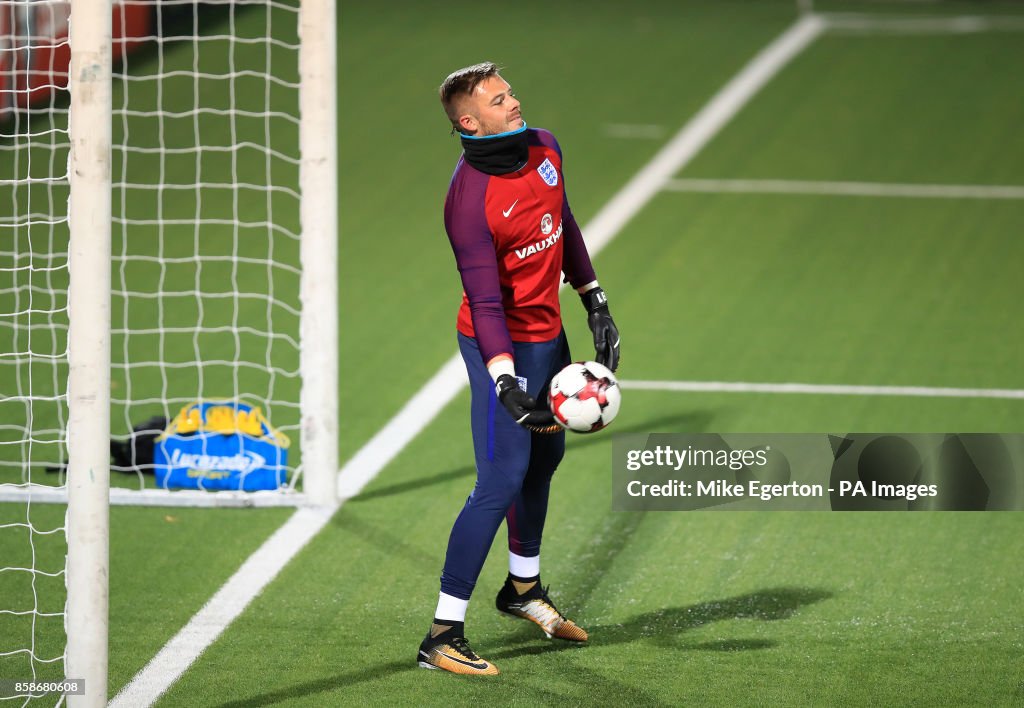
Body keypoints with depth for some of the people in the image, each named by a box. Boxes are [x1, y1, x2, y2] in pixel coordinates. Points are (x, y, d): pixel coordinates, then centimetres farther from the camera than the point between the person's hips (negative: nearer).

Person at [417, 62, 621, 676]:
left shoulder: (544, 148, -1)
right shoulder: (471, 199, -26)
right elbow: (486, 302, -27)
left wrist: (596, 303, 18)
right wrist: (506, 386, -34)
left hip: (548, 332, 9)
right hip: (503, 344, -9)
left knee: (546, 454, 23)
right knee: (504, 477, -14)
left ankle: (523, 588, 46)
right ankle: (444, 635, -12)